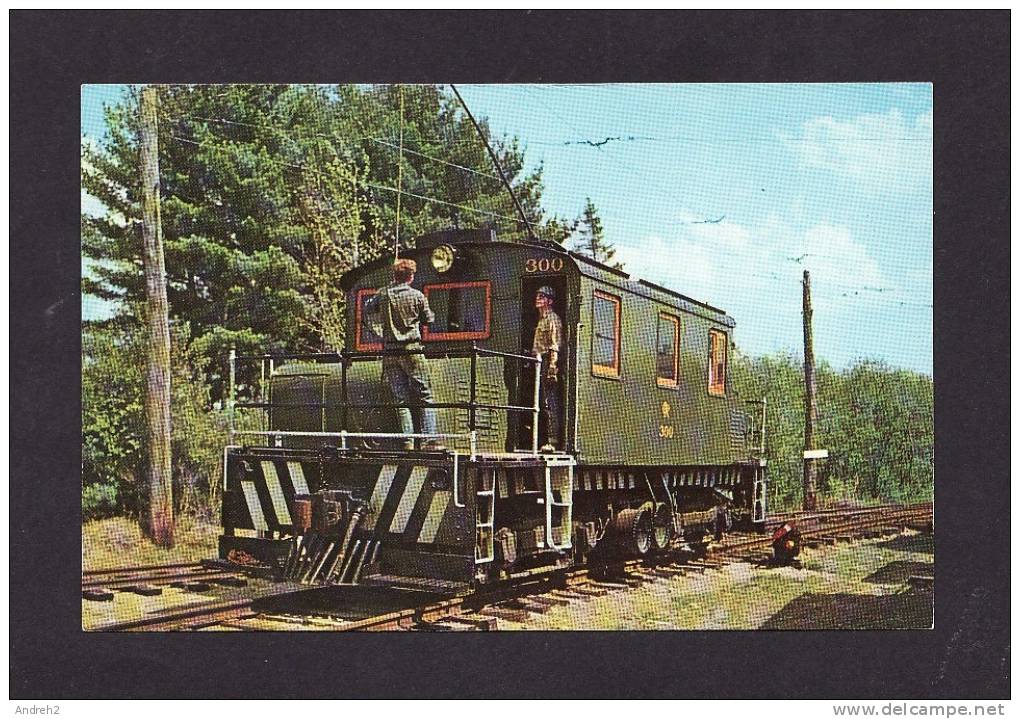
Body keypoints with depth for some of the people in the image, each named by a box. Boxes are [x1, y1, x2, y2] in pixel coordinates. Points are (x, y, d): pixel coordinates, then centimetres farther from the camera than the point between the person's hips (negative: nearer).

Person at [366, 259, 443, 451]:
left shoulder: (382, 295, 2)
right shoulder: (417, 296, -3)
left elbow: (368, 309, 19)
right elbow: (428, 319, 8)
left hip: (390, 352, 3)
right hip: (412, 349, -3)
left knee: (401, 399, 5)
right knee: (425, 396, 1)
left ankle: (408, 441, 1)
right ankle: (429, 439, -7)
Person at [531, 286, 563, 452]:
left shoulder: (553, 318, -6)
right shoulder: (541, 319, 22)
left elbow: (556, 344, -14)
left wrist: (552, 365, -22)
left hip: (549, 363, -10)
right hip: (540, 363, 10)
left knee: (550, 402, -12)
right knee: (545, 402, 8)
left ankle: (553, 441, -14)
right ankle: (550, 439, 10)